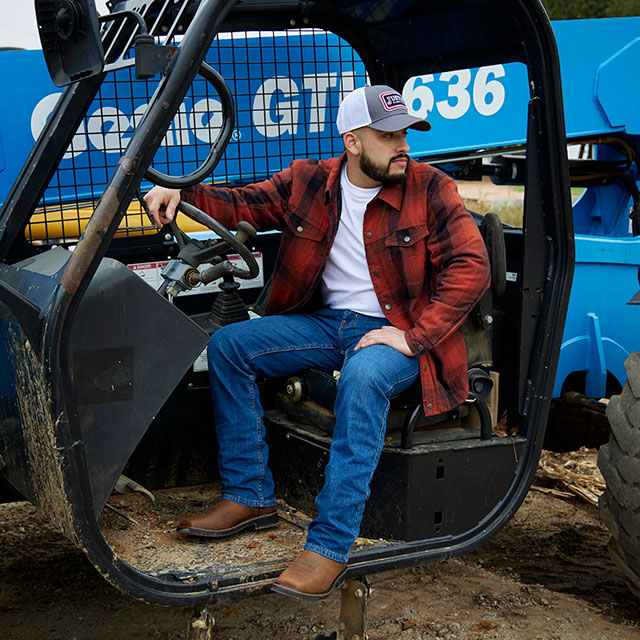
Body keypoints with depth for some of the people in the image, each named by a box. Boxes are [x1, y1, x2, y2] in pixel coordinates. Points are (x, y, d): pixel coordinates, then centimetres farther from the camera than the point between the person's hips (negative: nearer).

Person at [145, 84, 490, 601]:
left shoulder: (431, 189, -7)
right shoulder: (308, 182, 4)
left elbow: (470, 268, -13)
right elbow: (242, 205, 10)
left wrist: (413, 336, -22)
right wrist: (181, 193, -10)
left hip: (399, 332, -5)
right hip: (326, 321, 5)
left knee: (363, 376, -38)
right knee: (227, 345, -8)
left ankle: (330, 547, -35)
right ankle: (251, 497, -4)